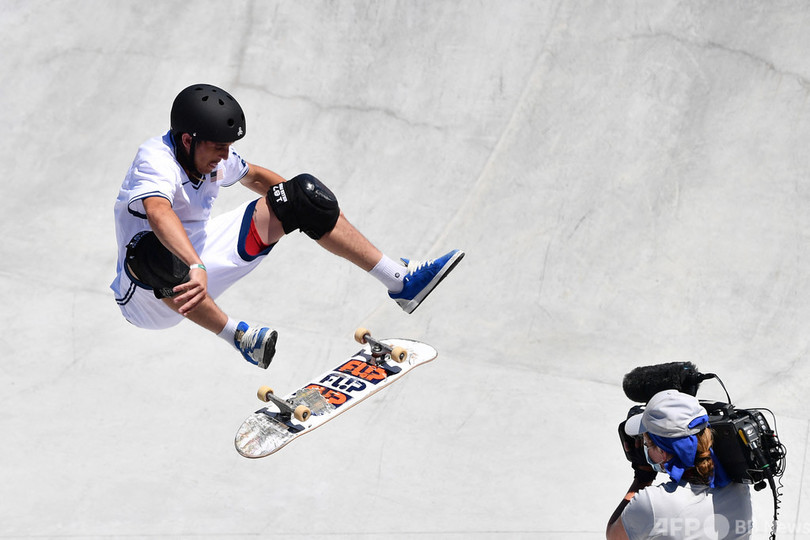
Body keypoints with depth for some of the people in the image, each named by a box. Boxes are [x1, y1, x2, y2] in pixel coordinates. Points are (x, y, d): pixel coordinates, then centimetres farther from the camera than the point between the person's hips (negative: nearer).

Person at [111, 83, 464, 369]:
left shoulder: (212, 153, -3)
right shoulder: (157, 161, -27)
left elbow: (253, 176, 19)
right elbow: (158, 214, -49)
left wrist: (316, 209, 23)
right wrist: (195, 267, -64)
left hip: (200, 260, 8)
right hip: (148, 295, -7)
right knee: (155, 253, -45)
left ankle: (399, 280, 2)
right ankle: (237, 335, -31)